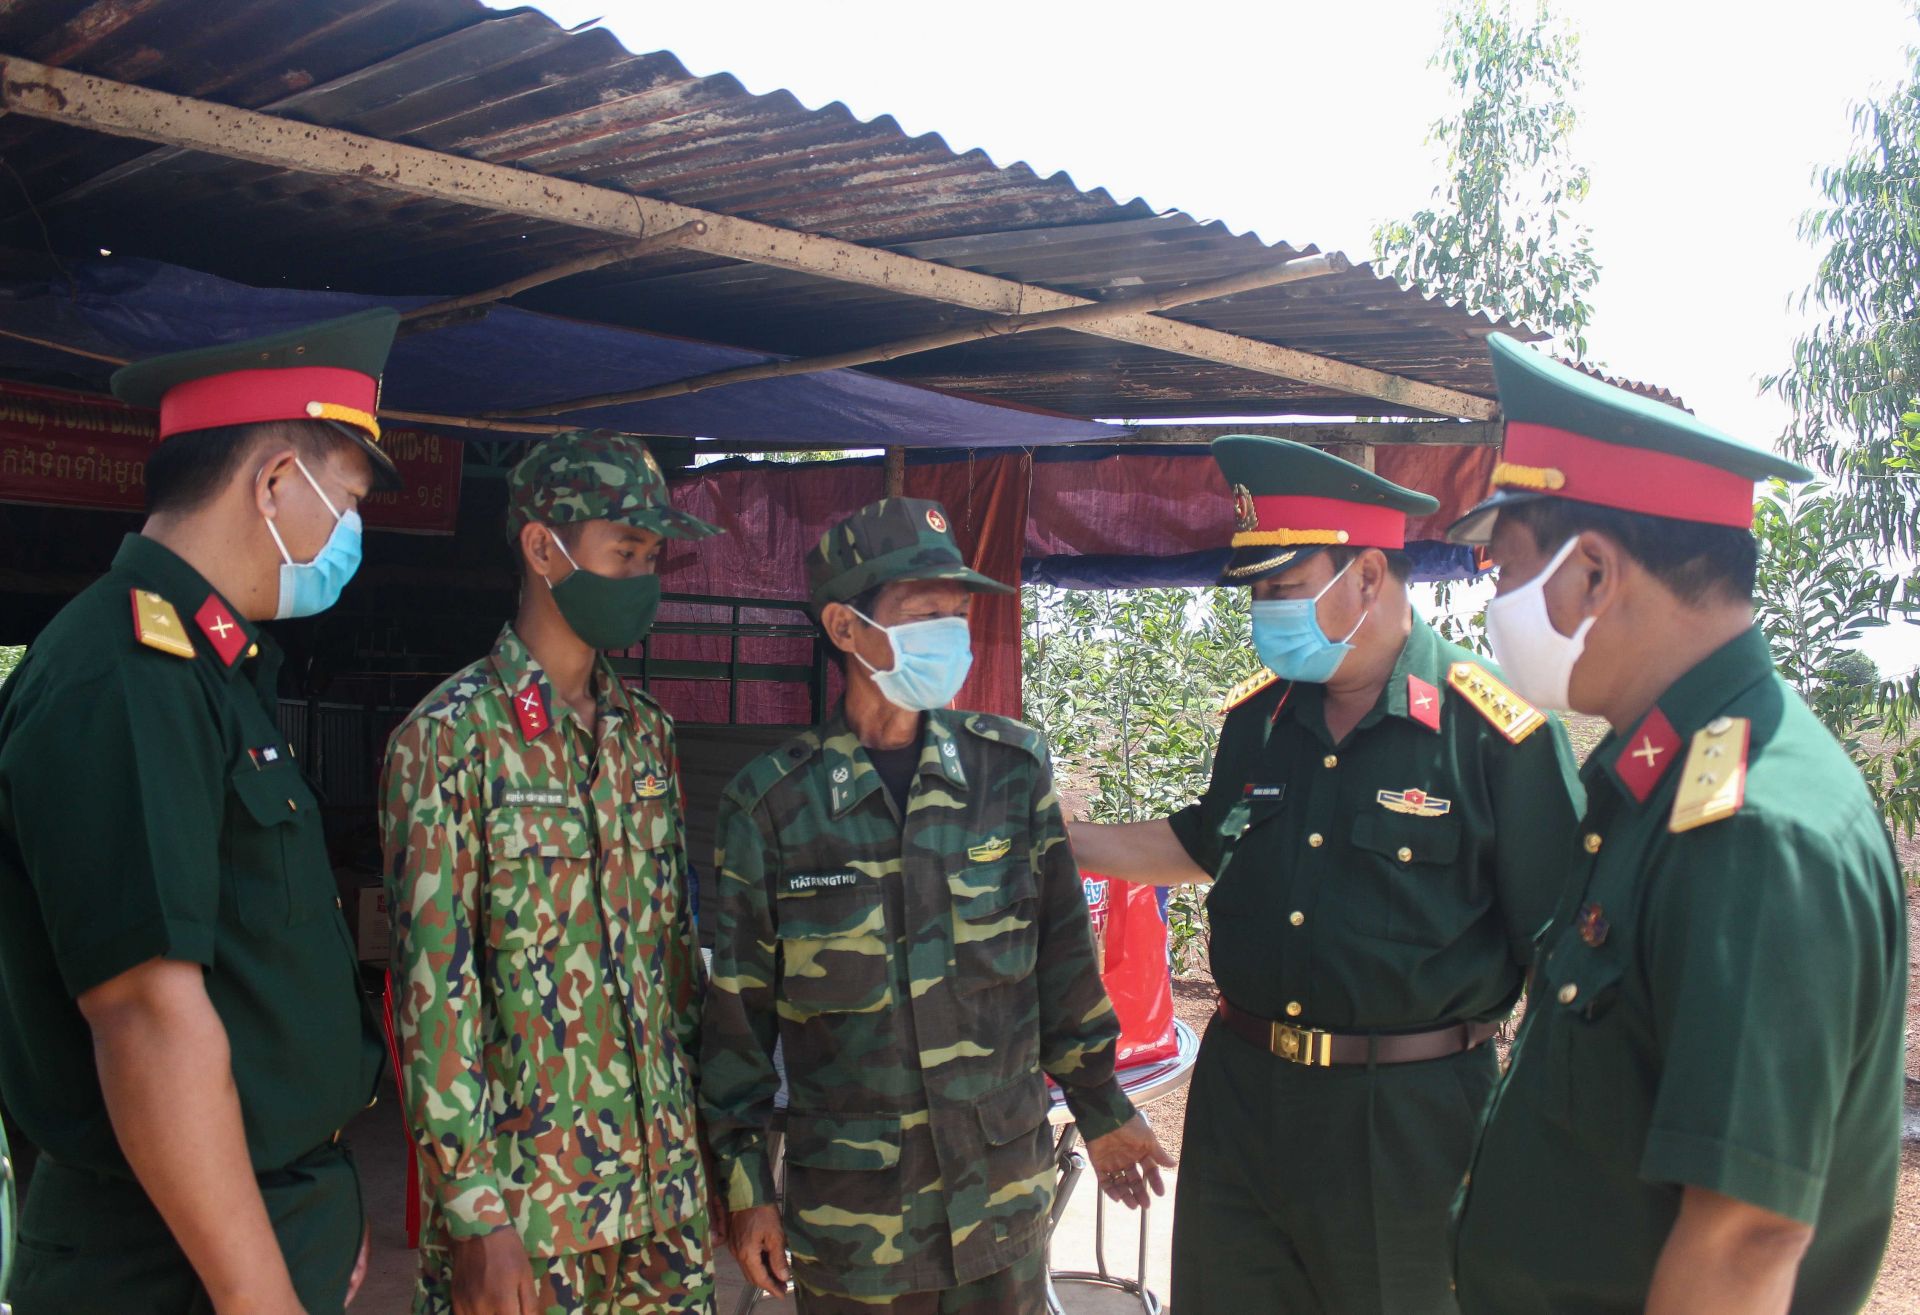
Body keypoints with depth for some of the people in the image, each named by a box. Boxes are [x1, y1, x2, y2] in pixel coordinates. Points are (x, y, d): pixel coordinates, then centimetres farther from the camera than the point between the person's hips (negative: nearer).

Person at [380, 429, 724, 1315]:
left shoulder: (646, 733, 8)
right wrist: (472, 1211, -15)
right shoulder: (450, 736, -10)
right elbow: (431, 988, -13)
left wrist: (700, 1135, 10)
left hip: (663, 1179, 5)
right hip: (523, 1196, -5)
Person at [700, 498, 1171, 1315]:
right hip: (849, 1210, -1)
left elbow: (1062, 955, 5)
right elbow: (740, 1008, -2)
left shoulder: (1014, 768, -2)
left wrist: (1100, 1109, 10)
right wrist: (746, 1183, 1)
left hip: (1006, 1190, 2)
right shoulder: (770, 802, -7)